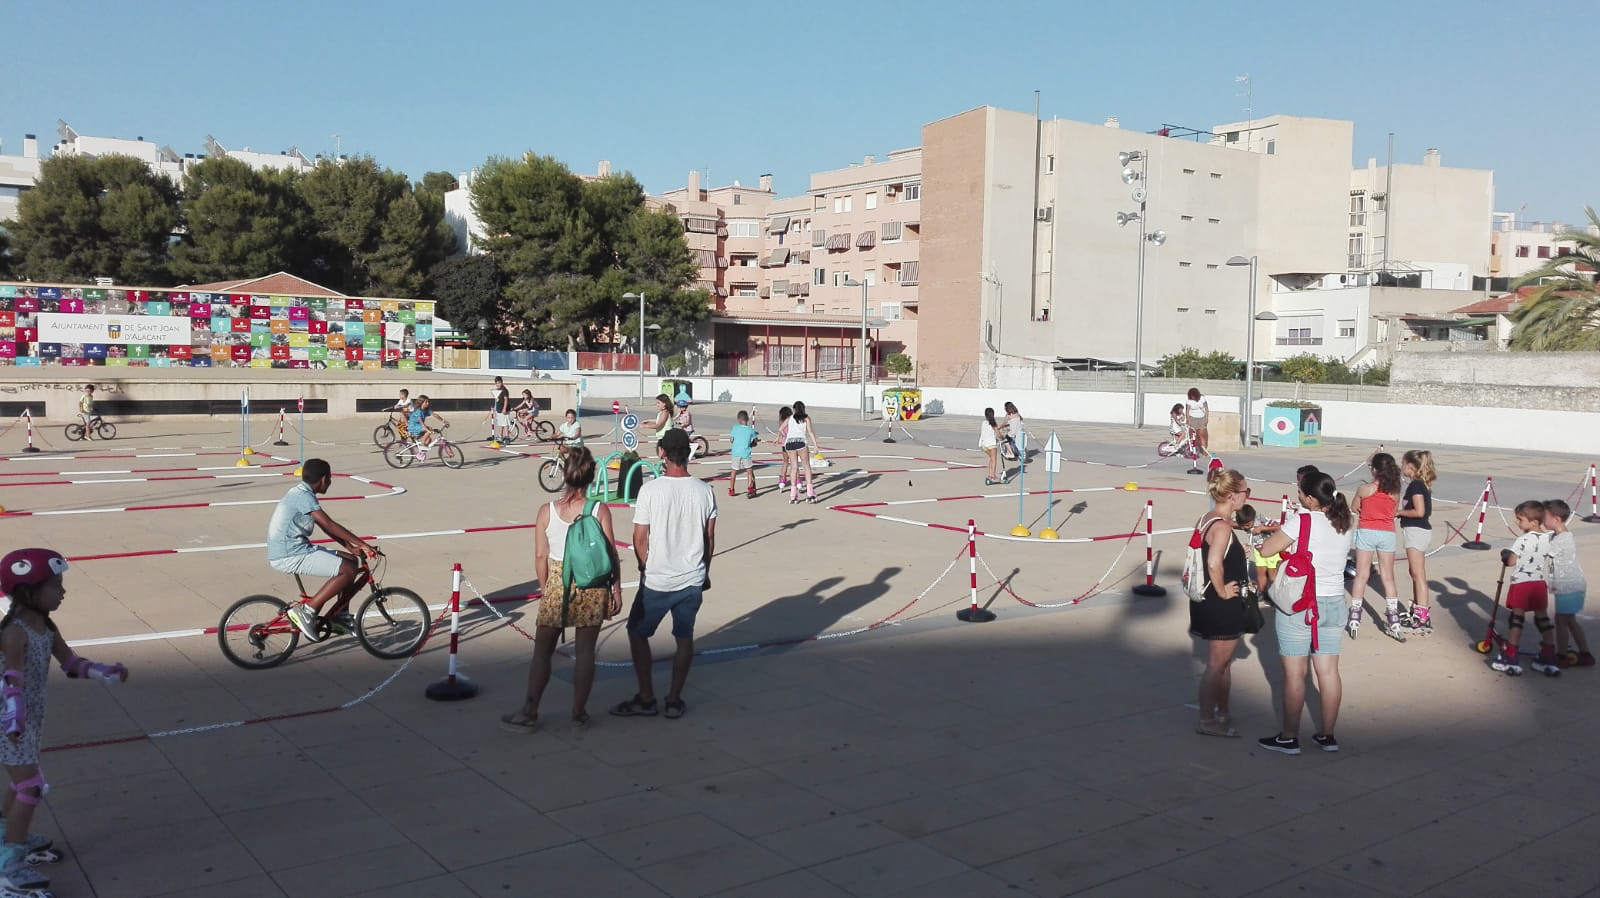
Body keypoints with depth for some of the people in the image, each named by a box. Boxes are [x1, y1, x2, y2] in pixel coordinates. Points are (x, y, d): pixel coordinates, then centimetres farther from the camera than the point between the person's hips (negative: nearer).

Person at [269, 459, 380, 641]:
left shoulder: (301, 492, 15)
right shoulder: (303, 496, -17)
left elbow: (325, 526, 16)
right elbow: (329, 525, -24)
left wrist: (351, 547, 7)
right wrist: (363, 544, -23)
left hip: (293, 549, 10)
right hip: (289, 556, -10)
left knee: (351, 560, 12)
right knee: (347, 570, -17)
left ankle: (340, 615, 19)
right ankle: (306, 611, -12)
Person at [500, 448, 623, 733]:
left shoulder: (547, 511, -7)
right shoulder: (600, 510, -9)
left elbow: (540, 557, -2)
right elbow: (611, 554, -7)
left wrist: (546, 588, 12)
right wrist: (616, 590, 2)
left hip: (559, 584, 0)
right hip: (593, 584, 0)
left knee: (542, 650, 11)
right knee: (585, 649, 11)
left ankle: (529, 713, 14)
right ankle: (579, 713, 17)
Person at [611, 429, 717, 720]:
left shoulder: (651, 490, -16)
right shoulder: (705, 491, -5)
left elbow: (640, 539, -10)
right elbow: (710, 539, 4)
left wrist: (646, 568, 8)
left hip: (657, 581, -3)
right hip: (693, 580, 3)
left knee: (637, 634, 16)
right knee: (684, 639, 16)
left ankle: (646, 699, 18)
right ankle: (674, 700, 21)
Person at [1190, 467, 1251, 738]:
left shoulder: (1207, 519, 7)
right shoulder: (1222, 527, -22)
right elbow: (1214, 564, -36)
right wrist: (1222, 592, -23)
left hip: (1209, 602, 10)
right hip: (1221, 606, -10)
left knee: (1224, 662, 21)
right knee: (1216, 665, 2)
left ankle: (1222, 713, 34)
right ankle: (1206, 721, 13)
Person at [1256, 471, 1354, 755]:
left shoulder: (1302, 522, -16)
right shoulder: (1344, 524, 4)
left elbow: (1266, 550, -14)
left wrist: (1281, 532, 5)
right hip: (1333, 603, 6)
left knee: (1294, 673, 2)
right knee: (1328, 671, 11)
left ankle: (1289, 738, 9)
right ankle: (1327, 736, 19)